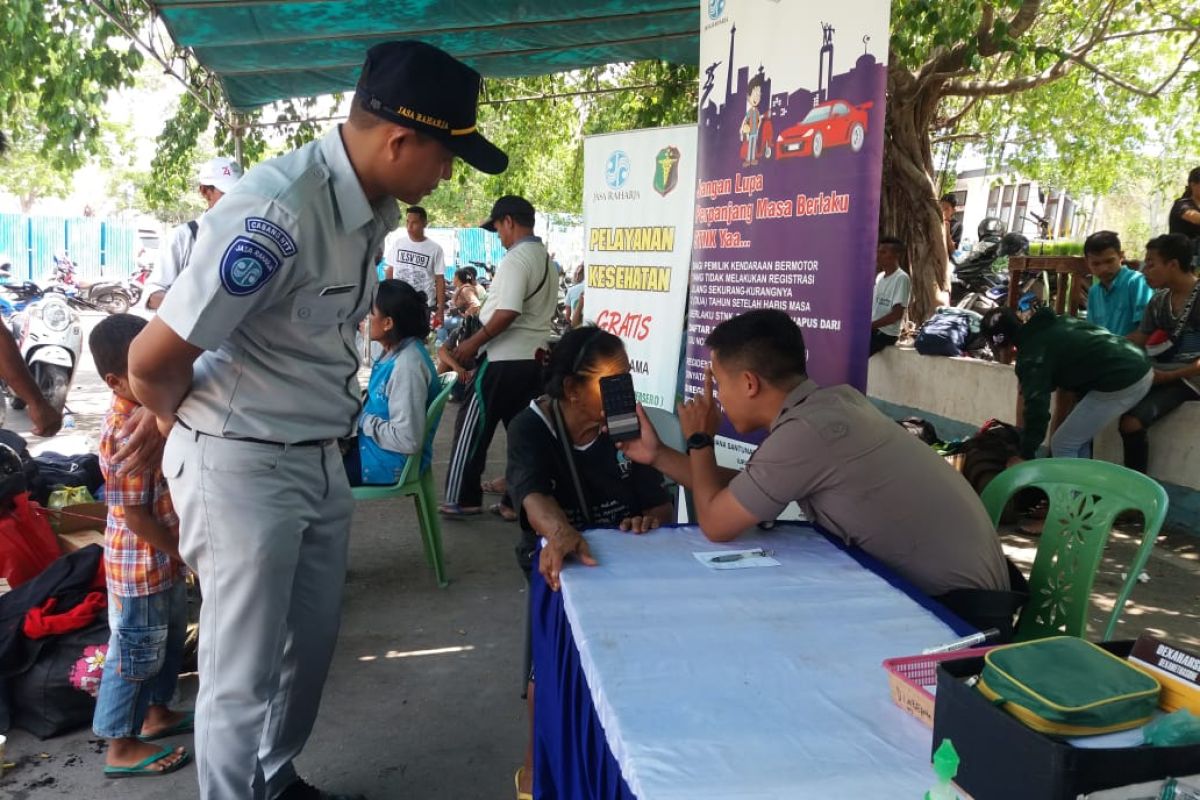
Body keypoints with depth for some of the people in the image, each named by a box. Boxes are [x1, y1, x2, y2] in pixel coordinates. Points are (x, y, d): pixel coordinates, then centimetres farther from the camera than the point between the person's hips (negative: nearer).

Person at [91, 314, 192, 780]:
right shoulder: (125, 432, -28)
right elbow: (134, 516, -25)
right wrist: (188, 552, -16)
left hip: (165, 558, 10)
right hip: (141, 565, -9)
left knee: (170, 641, 24)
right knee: (135, 654, 7)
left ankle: (157, 714, 43)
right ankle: (122, 748, 23)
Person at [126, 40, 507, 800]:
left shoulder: (374, 205, 2)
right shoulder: (278, 213, -27)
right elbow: (153, 360, -22)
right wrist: (191, 424, -3)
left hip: (321, 459, 9)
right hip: (243, 466, -8)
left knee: (312, 646, 22)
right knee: (243, 676, 7)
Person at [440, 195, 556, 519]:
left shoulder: (516, 259, -15)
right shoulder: (546, 259, 14)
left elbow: (508, 313, -24)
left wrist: (473, 343, -15)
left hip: (506, 358, -9)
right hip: (534, 357, 9)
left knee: (472, 427, 2)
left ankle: (462, 499, 9)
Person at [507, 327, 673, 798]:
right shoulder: (531, 428, -12)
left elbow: (662, 503, -3)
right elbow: (532, 493, -32)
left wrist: (651, 519, -29)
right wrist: (560, 534, -56)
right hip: (558, 560, -3)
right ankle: (538, 759, -5)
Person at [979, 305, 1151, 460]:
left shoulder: (1033, 354, -11)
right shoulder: (1051, 325, 15)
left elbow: (1036, 408, -16)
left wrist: (1025, 457, -10)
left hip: (1121, 383, -9)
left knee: (1062, 445, 1)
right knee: (1079, 438, 21)